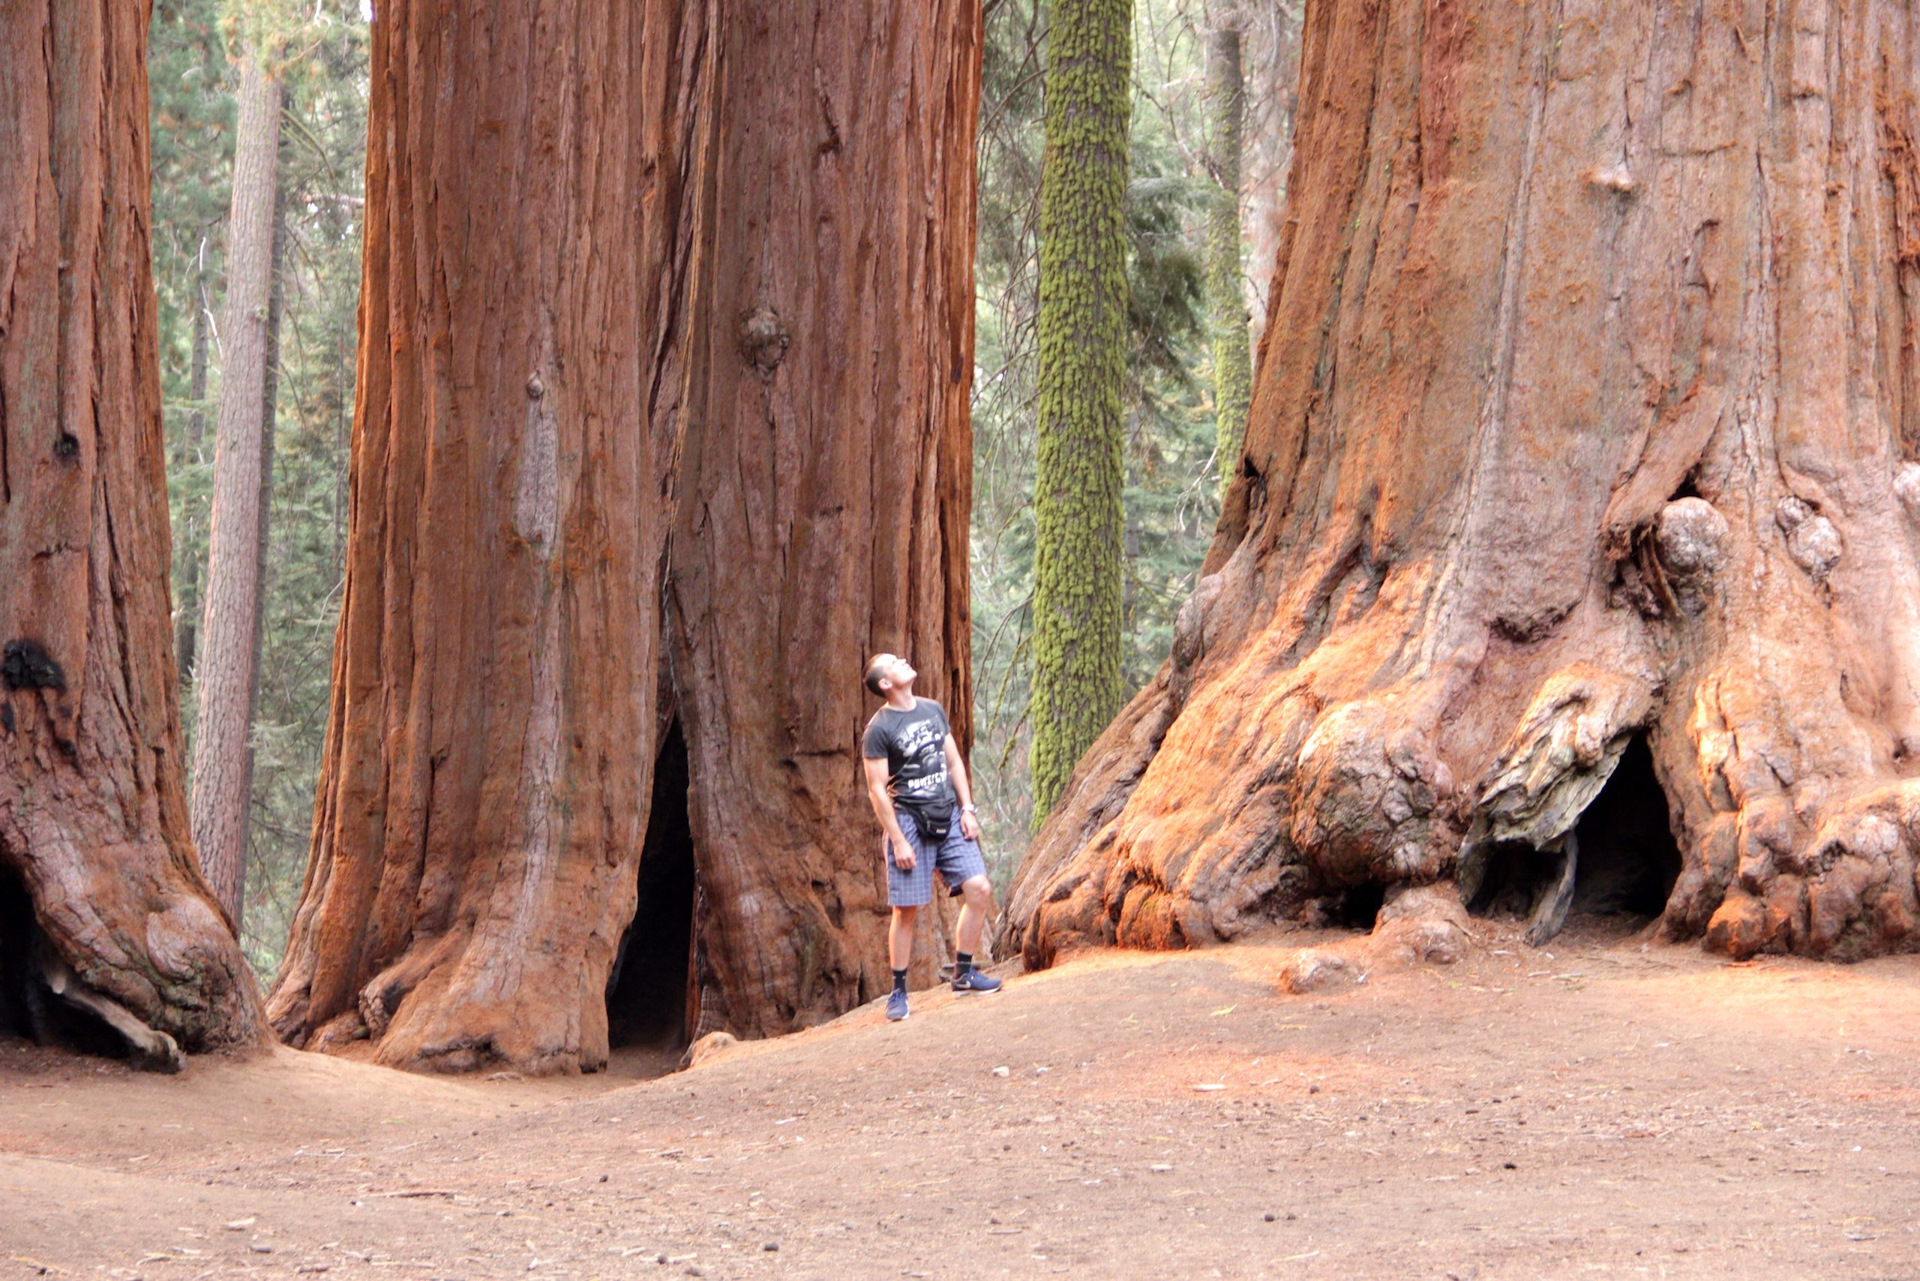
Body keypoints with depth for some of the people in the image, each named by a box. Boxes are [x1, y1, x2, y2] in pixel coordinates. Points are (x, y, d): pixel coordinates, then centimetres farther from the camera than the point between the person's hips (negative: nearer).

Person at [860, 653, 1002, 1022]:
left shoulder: (933, 710, 12)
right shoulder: (879, 729, -7)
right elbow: (877, 789, -9)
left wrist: (967, 809, 6)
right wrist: (897, 840, -14)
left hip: (948, 818, 5)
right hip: (909, 822, -5)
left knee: (979, 888, -5)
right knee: (906, 910, -3)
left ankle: (963, 973, 8)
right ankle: (898, 991, 7)